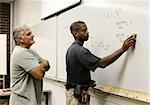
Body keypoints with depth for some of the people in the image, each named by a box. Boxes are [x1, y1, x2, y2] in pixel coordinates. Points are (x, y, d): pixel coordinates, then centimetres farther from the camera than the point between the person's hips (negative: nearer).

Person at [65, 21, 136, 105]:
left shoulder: (72, 49, 10)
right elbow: (102, 63, -28)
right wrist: (123, 49, -27)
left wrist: (87, 80, 5)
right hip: (78, 93, -10)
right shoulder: (79, 50, -22)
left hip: (74, 91, 10)